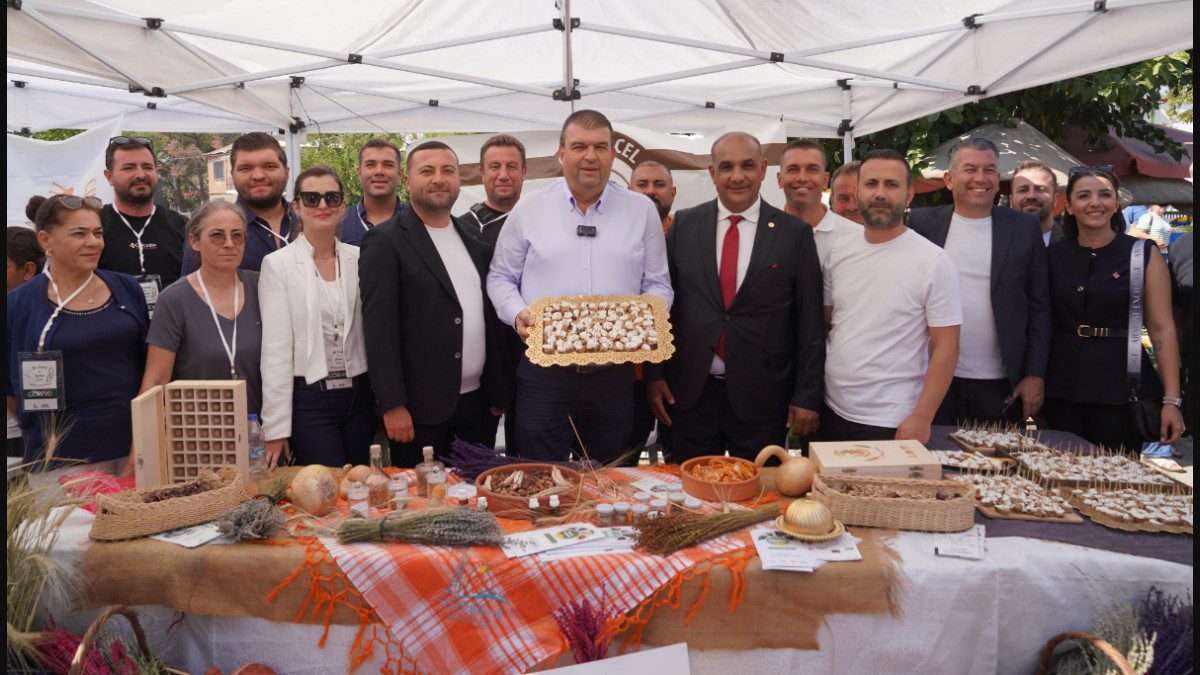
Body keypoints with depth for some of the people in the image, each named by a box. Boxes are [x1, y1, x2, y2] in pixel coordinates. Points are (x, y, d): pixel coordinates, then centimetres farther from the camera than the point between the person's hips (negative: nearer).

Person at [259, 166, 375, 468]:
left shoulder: (359, 259, 6)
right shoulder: (277, 264, -3)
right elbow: (275, 349, -6)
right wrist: (276, 427, -8)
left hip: (361, 396, 4)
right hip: (310, 400, -3)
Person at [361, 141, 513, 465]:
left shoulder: (474, 236, 12)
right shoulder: (386, 241, -6)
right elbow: (378, 327, -12)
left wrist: (499, 390, 12)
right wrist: (392, 405, -16)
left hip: (478, 401, 6)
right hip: (421, 408, -5)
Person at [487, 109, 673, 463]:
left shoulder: (642, 210, 8)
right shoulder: (528, 209, 6)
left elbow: (658, 284, 11)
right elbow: (500, 277, 11)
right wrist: (518, 313, -8)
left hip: (614, 376, 1)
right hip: (544, 372, -1)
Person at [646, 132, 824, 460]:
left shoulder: (795, 233, 0)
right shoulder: (683, 225, 4)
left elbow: (810, 323, 0)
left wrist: (807, 396, -3)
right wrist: (655, 374, 2)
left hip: (761, 398, -1)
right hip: (690, 394, 1)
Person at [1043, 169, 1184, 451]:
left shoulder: (1143, 254, -1)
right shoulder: (1053, 255, 6)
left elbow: (1162, 329, -4)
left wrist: (1171, 400, -9)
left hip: (1120, 387, -2)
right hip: (1062, 388, 2)